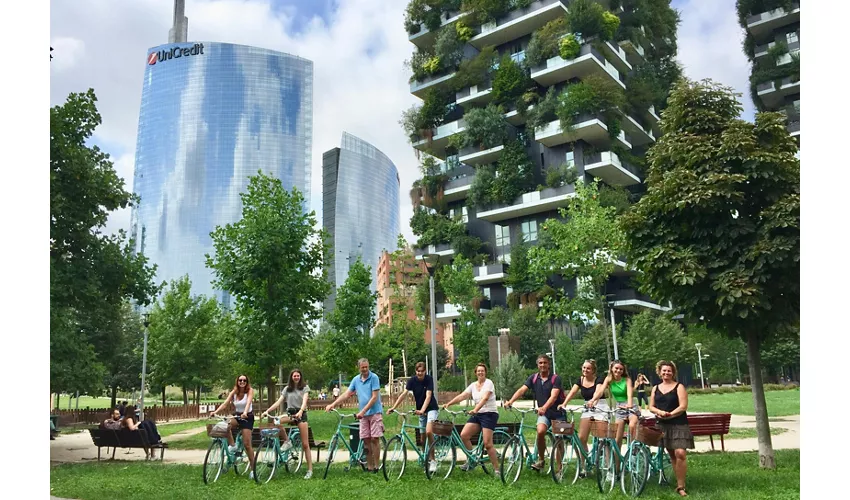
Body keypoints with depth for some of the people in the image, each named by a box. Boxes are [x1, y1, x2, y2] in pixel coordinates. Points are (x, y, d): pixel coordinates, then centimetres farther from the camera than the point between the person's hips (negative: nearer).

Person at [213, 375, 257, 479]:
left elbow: (248, 402, -29)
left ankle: (253, 468, 4)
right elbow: (225, 403, -12)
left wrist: (245, 413, -48)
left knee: (247, 444, -9)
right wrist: (216, 412, -30)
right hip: (237, 416, 4)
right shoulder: (234, 392, -1)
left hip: (247, 417, -4)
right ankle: (232, 445, -8)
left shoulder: (250, 391, -12)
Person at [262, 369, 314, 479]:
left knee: (305, 444, -7)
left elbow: (304, 401, -16)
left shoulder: (305, 388, 1)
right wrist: (267, 410, -15)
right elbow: (279, 401, 0)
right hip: (290, 413, 4)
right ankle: (287, 442, -8)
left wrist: (300, 411, -36)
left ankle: (310, 469, -1)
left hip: (301, 414, -3)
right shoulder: (287, 389, 10)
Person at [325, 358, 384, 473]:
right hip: (363, 414, 5)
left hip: (375, 412, -5)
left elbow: (374, 397, -14)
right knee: (366, 440, 4)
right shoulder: (356, 380, 7)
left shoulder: (374, 378, -9)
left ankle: (376, 467, 0)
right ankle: (369, 467, 9)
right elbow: (346, 394, 8)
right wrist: (332, 404, -2)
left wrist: (363, 411, -19)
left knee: (374, 439, -6)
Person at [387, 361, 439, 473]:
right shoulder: (412, 380, -7)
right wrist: (393, 407, -25)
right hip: (420, 410, 4)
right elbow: (404, 394, -14)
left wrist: (422, 410, -38)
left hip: (431, 408, -4)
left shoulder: (429, 379, -15)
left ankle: (432, 460, -14)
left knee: (428, 431, -24)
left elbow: (428, 396, -24)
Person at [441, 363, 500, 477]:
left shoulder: (488, 383, -8)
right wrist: (448, 404, -10)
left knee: (487, 444, -12)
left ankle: (496, 470, 0)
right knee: (463, 435, -8)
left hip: (489, 414, -6)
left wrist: (475, 410, -37)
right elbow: (462, 396, 3)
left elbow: (485, 398, -23)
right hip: (477, 415, 7)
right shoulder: (473, 385, 10)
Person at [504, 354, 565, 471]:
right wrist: (510, 401, -30)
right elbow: (521, 390, -13)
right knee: (540, 432, -25)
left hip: (557, 413, -1)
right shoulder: (534, 378, -1)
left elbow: (553, 396, -26)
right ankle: (541, 460, -7)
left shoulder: (555, 379, -11)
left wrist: (544, 407, -45)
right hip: (543, 413, 1)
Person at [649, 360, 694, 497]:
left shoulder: (679, 387, -3)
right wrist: (659, 412, -13)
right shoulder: (655, 388, 11)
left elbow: (683, 406, -11)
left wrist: (670, 414, -19)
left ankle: (680, 486, -9)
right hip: (663, 425, 5)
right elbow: (651, 407, 8)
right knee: (672, 455, 10)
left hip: (679, 425, -5)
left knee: (680, 453, -15)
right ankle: (679, 482, 20)